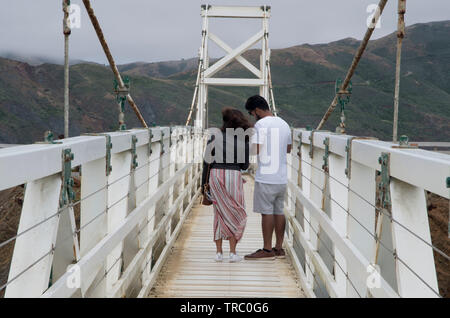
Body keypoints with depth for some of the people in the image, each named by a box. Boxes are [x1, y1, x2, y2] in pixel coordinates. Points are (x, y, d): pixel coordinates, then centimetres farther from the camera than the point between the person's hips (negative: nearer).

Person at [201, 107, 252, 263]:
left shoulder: (215, 136, 0)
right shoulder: (244, 140, 1)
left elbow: (207, 161, -2)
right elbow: (245, 165, 6)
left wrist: (203, 183, 5)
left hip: (215, 176, 1)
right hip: (234, 176, -1)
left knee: (220, 213, 12)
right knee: (235, 215, 9)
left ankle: (219, 252, 9)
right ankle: (233, 252, 3)